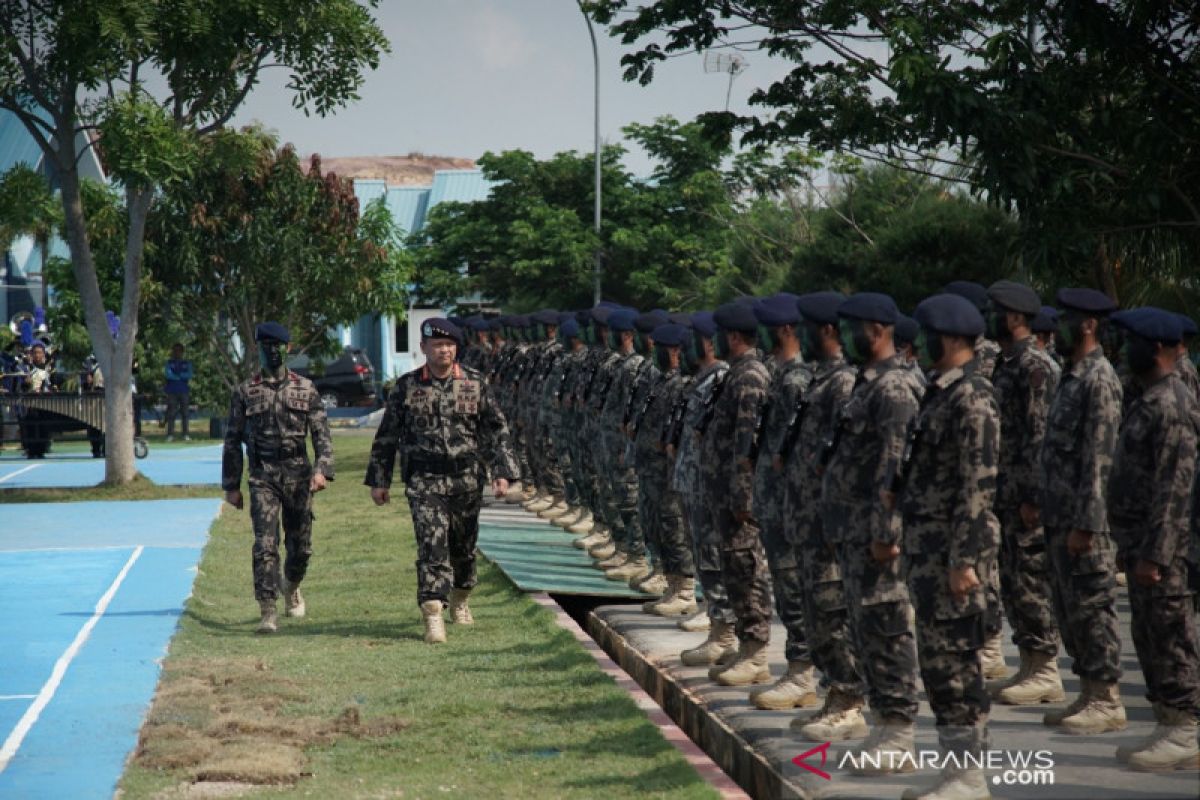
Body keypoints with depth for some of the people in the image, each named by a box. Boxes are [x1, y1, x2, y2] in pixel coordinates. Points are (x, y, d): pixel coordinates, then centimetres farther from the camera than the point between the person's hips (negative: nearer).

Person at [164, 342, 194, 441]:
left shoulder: (187, 363, 14)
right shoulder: (169, 362, 11)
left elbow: (190, 374, -1)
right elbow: (168, 374, -5)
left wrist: (177, 375, -10)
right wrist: (181, 377, -8)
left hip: (184, 391, 1)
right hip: (172, 391, -1)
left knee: (184, 413, -2)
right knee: (171, 413, -5)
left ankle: (185, 435, -1)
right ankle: (170, 435, -5)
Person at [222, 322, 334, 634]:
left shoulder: (305, 389, 6)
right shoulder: (245, 392, 5)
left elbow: (322, 434, 3)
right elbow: (232, 441, 8)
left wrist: (322, 469, -13)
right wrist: (231, 485, 5)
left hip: (299, 476, 1)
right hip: (263, 477, -1)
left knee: (300, 546, 10)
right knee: (265, 545, -13)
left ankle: (290, 587, 40)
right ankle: (267, 613, -13)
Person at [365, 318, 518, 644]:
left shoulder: (475, 383, 3)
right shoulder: (406, 386, 2)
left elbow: (497, 430, 5)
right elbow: (386, 436, 8)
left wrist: (503, 472, -4)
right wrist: (379, 480, 7)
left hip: (467, 479, 2)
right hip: (424, 480, -2)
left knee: (464, 545, 14)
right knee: (432, 544, -14)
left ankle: (459, 600, 38)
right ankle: (433, 615, -19)